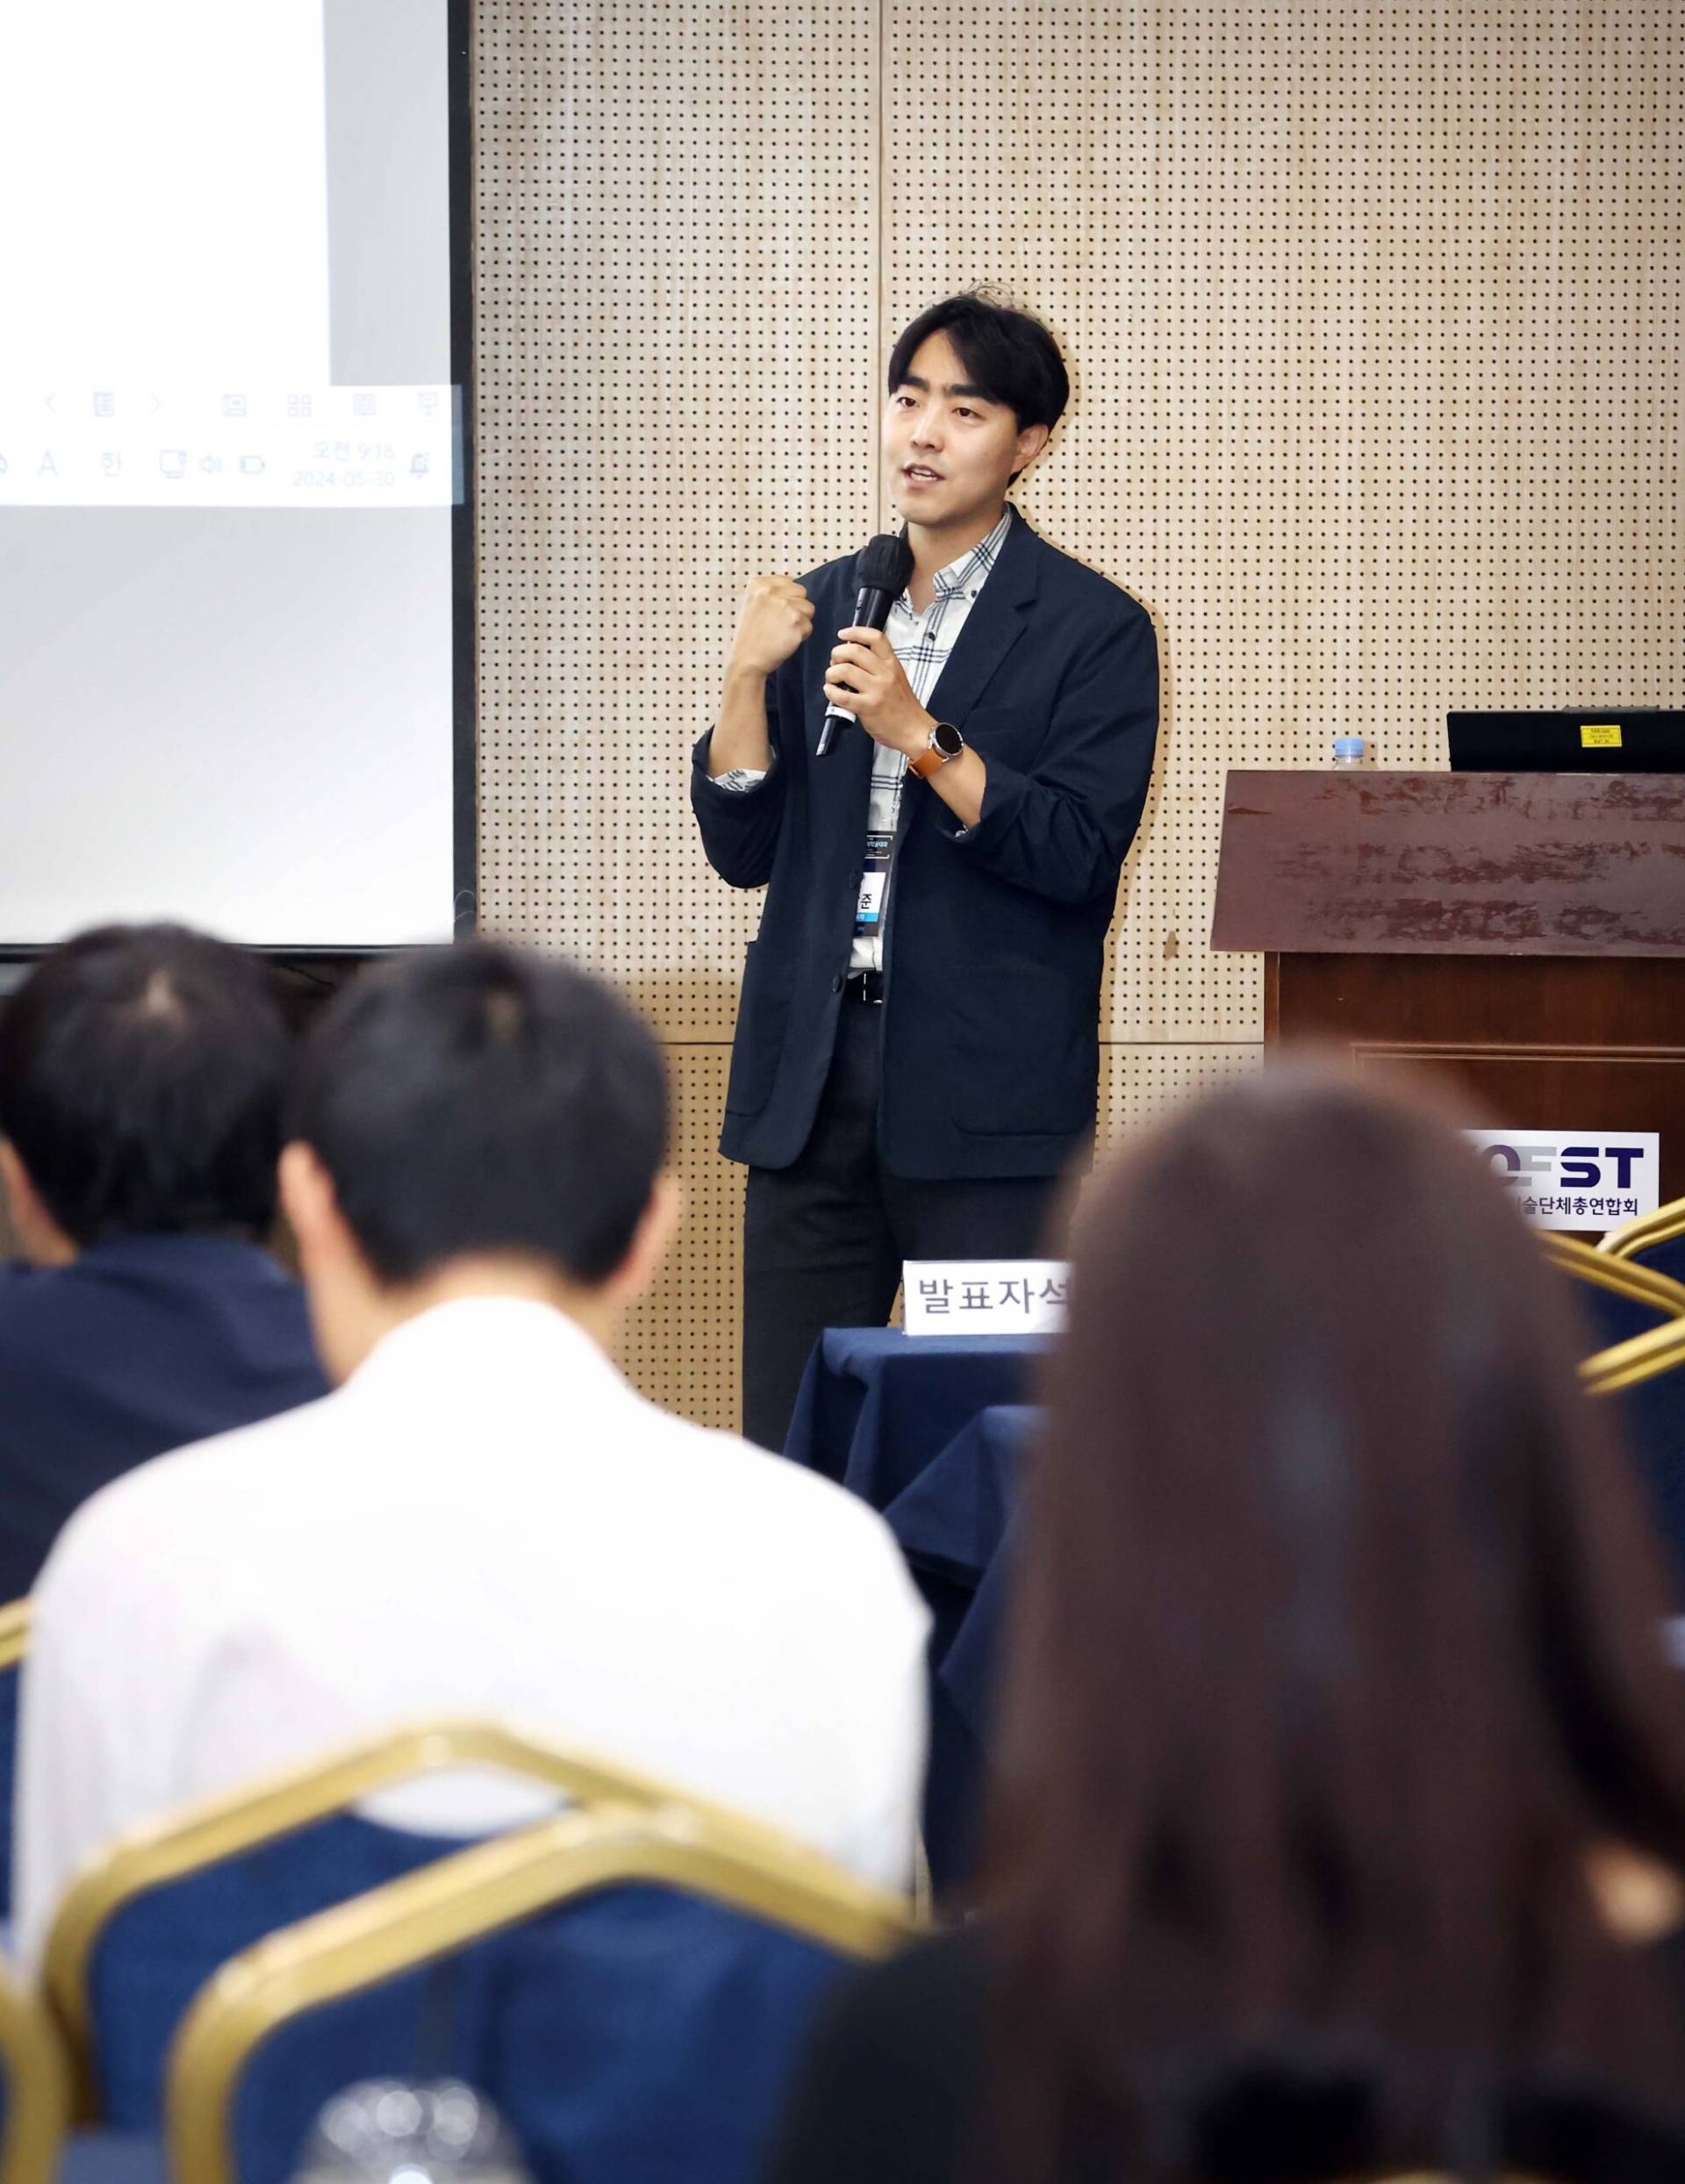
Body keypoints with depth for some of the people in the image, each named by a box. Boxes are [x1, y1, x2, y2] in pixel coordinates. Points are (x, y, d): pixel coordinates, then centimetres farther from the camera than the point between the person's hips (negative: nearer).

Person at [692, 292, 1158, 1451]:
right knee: (787, 1435, 5)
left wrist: (917, 732, -20)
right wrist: (749, 675, -6)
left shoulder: (1092, 628, -1)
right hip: (812, 1080, 4)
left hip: (986, 1095, -4)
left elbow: (1079, 853, -12)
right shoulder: (821, 608, 13)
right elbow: (741, 849, 9)